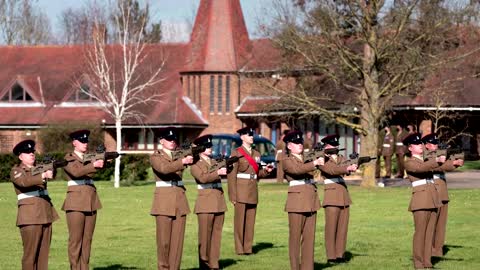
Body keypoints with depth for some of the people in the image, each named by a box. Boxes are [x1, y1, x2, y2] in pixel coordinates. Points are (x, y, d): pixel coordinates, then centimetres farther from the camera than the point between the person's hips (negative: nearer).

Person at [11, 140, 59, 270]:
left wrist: (51, 169, -22)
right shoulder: (16, 170, 0)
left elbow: (50, 176, 1)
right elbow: (24, 181, -20)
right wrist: (43, 175, -33)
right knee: (31, 252, -8)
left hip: (46, 213, 6)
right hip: (30, 215, -6)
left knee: (44, 251, 5)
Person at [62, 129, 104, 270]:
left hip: (91, 202, 6)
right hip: (76, 202, -6)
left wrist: (103, 162, -22)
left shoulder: (90, 157, 16)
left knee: (87, 239, 5)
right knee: (75, 239, -6)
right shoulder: (69, 158, 0)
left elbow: (91, 172, -3)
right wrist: (93, 165, -30)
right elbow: (76, 171, -19)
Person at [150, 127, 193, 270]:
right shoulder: (156, 157, 0)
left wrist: (192, 156, -24)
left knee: (178, 238, 2)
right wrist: (182, 161, -34)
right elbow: (164, 168, -21)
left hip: (179, 200, 4)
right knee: (164, 239, -4)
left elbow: (188, 164, -2)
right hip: (164, 201, -4)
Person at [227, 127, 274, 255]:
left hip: (253, 191, 6)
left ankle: (248, 248, 10)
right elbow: (231, 174, -7)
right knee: (240, 220, -3)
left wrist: (266, 170, -1)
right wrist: (233, 195, -14)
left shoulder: (256, 154, 16)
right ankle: (239, 248, 1)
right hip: (241, 190, -6)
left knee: (251, 220, 5)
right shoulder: (236, 153, -3)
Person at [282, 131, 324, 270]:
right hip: (297, 202, -6)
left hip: (311, 201, 6)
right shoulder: (287, 161, 0)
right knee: (295, 237, -3)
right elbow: (297, 169, -22)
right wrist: (314, 163, -32)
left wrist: (321, 161, -7)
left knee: (309, 237, 4)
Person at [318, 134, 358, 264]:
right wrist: (347, 168, -35)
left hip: (344, 195, 7)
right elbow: (332, 170, -20)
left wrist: (352, 167, -24)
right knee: (331, 227, -6)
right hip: (332, 195, -7)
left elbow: (345, 168, -1)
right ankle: (331, 256, -4)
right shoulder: (323, 160, -3)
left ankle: (340, 255, 9)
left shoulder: (341, 158, 17)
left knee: (343, 226, 5)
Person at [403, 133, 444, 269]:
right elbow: (420, 168, -20)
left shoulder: (427, 160, 22)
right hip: (420, 199, -6)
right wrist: (437, 160, -32)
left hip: (433, 198, 7)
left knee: (430, 232, 6)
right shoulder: (409, 162, -1)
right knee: (420, 232, -7)